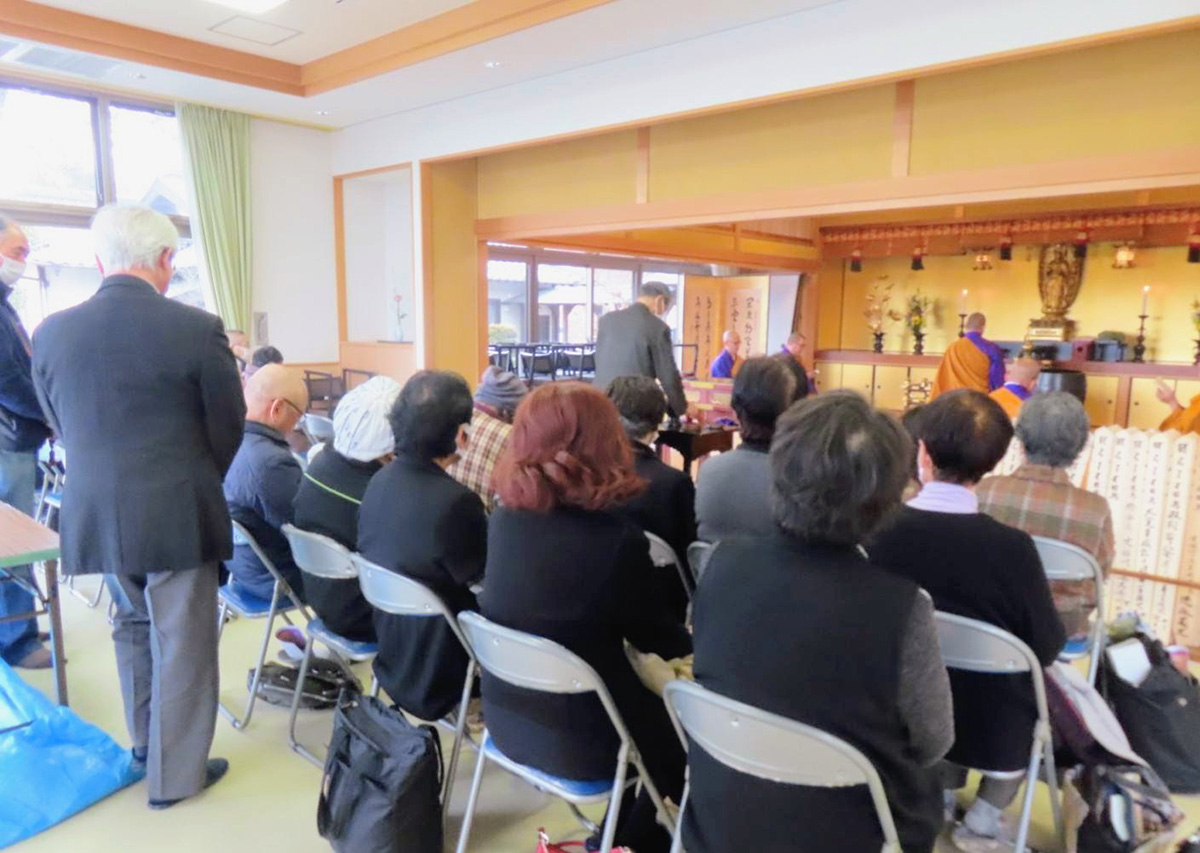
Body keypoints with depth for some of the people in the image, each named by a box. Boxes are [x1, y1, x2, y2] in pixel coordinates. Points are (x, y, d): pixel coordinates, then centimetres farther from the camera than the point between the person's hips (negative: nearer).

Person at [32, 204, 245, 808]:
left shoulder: (51, 332, -2)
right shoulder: (197, 328, -15)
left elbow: (62, 428, 9)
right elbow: (228, 430, -7)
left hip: (94, 512, 5)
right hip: (177, 514, -5)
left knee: (132, 627, 25)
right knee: (181, 642, 9)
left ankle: (145, 744, 40)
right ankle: (175, 773, 23)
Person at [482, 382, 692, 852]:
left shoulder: (505, 517, -9)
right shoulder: (616, 538, -26)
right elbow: (661, 641, -9)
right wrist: (691, 636, 12)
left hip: (506, 716, 6)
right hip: (576, 740, -6)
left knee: (657, 707, 26)